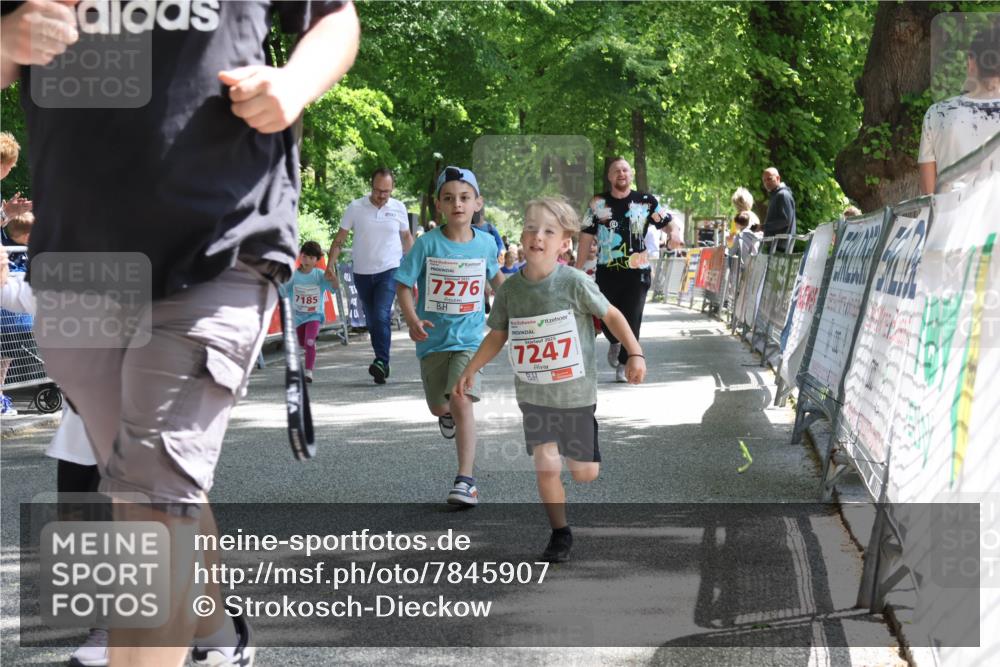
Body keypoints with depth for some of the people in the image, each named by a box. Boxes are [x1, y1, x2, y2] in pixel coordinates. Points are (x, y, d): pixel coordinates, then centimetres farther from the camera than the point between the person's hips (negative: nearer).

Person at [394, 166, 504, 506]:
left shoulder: (485, 242, -4)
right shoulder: (427, 244, -12)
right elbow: (403, 286, -10)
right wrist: (412, 320, -25)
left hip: (469, 339, -1)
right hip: (433, 339, 1)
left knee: (461, 401, -20)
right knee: (439, 407, 15)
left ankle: (466, 480, -17)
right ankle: (449, 415, 55)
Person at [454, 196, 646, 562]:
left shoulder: (575, 283, -16)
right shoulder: (510, 289, -6)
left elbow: (611, 315, -5)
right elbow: (497, 335, 8)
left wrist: (635, 353, -10)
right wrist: (470, 371, 8)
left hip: (575, 393, -2)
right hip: (533, 394, 2)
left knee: (584, 473, 6)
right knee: (545, 467, -4)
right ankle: (560, 533, 16)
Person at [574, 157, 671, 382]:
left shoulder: (646, 202, -1)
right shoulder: (598, 203, 2)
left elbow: (668, 222, 4)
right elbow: (586, 236, 5)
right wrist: (578, 268, 2)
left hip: (637, 272, -1)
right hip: (606, 272, 1)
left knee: (632, 319, -3)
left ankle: (623, 365, 10)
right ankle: (615, 343, 38)